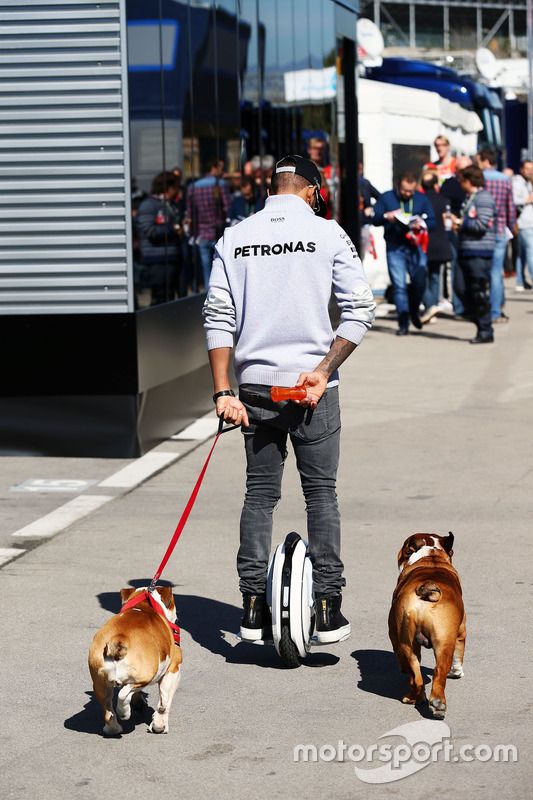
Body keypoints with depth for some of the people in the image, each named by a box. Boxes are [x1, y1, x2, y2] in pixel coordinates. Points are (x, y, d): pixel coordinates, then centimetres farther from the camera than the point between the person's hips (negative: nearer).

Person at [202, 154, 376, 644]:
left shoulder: (235, 239, 5)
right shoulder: (328, 233, -1)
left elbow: (219, 317, 0)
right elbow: (360, 309, -7)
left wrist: (223, 390, -2)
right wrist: (323, 370, -7)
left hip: (255, 384, 2)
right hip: (313, 387, -2)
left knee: (260, 493, 11)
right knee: (321, 492, 7)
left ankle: (253, 607, 10)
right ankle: (328, 611, 6)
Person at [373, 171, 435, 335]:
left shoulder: (422, 199, 9)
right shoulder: (386, 198, 6)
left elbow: (432, 222, 7)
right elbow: (374, 219, 3)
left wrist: (421, 225, -15)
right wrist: (386, 217, -18)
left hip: (416, 247, 1)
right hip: (394, 248, -1)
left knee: (419, 281, -12)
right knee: (399, 286, -2)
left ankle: (414, 310, 17)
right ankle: (403, 323, 4)